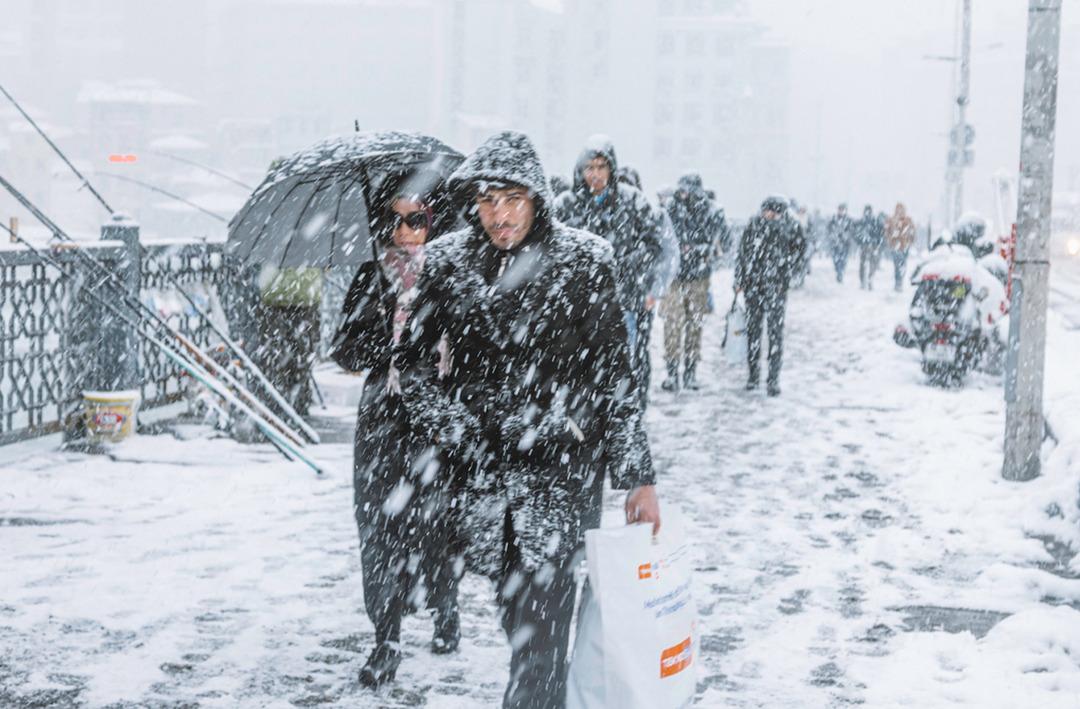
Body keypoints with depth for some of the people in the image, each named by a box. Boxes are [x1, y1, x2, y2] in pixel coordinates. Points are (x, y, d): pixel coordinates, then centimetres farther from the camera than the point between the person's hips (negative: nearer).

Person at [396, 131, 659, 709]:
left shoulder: (584, 264, -6)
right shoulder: (448, 264, 2)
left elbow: (615, 375, -2)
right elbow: (414, 358, 10)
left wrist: (637, 477, -2)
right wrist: (455, 429, -5)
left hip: (563, 469, -3)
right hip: (482, 467, 4)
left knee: (540, 616, -11)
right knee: (513, 607, 14)